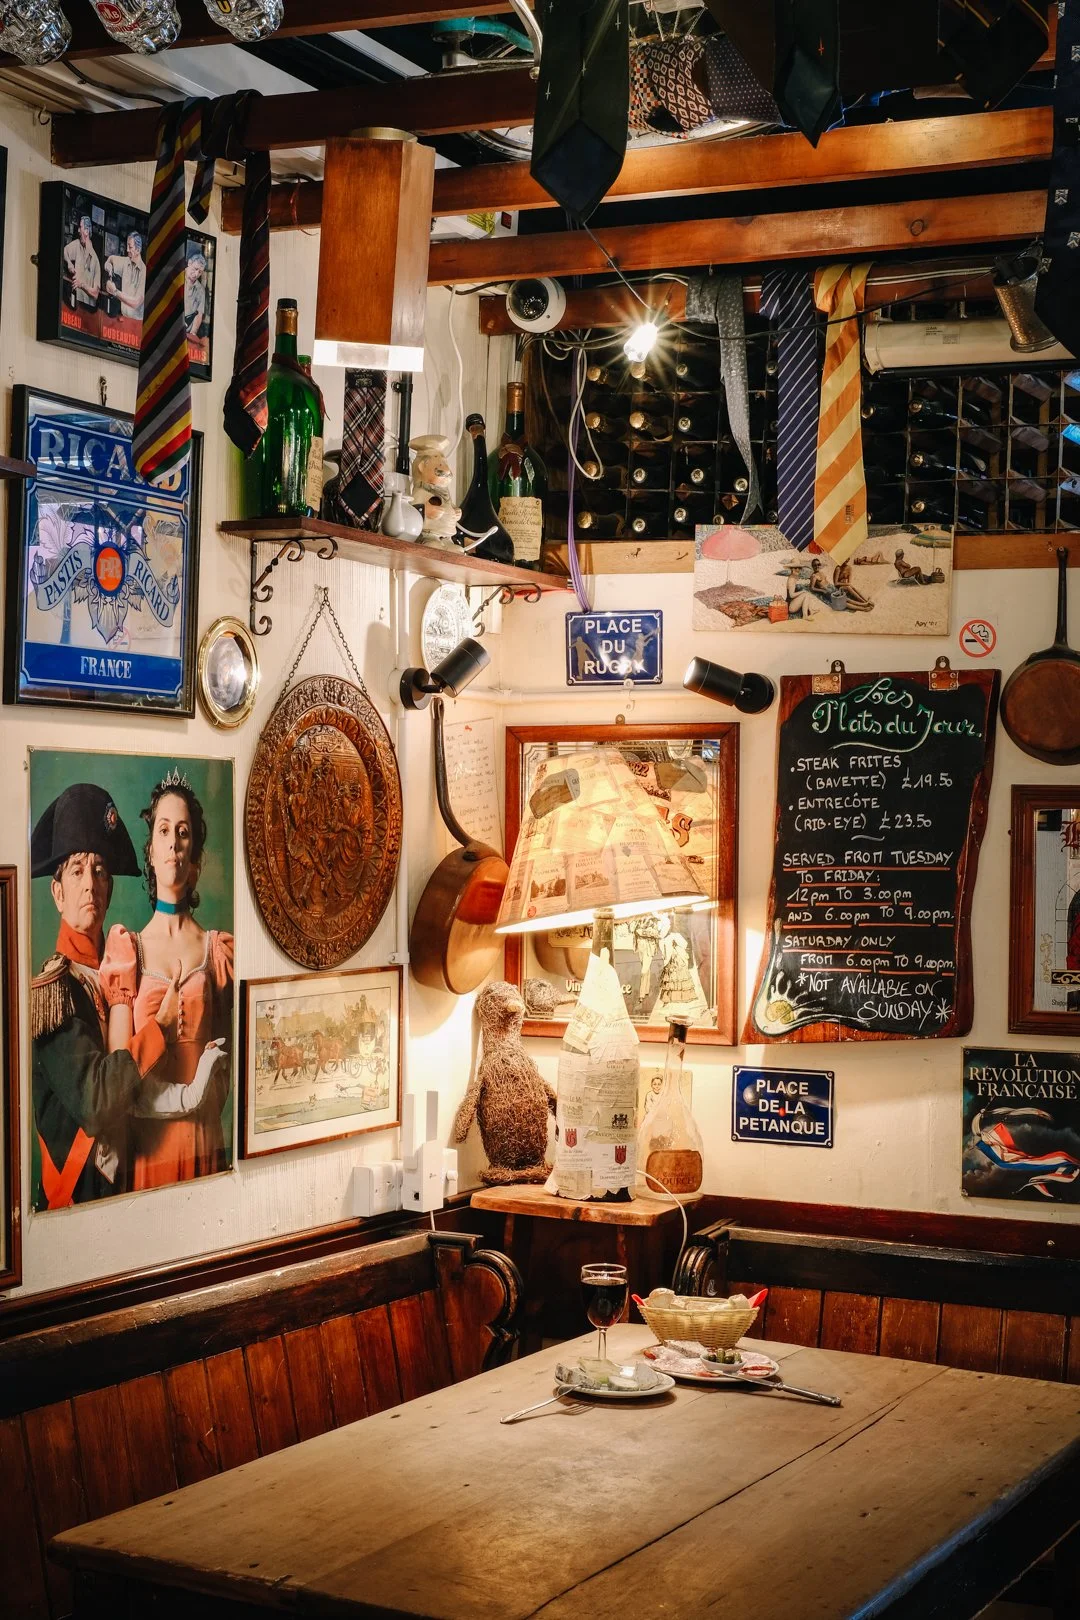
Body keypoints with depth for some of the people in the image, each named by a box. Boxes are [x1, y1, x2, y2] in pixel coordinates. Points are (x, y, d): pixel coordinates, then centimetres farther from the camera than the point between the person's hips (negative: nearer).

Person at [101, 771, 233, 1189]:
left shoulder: (217, 949, 7)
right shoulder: (127, 949, 4)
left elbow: (226, 1057, 11)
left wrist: (211, 1098, -5)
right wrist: (187, 1095, -11)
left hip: (203, 1143, 1)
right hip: (147, 1143, -1)